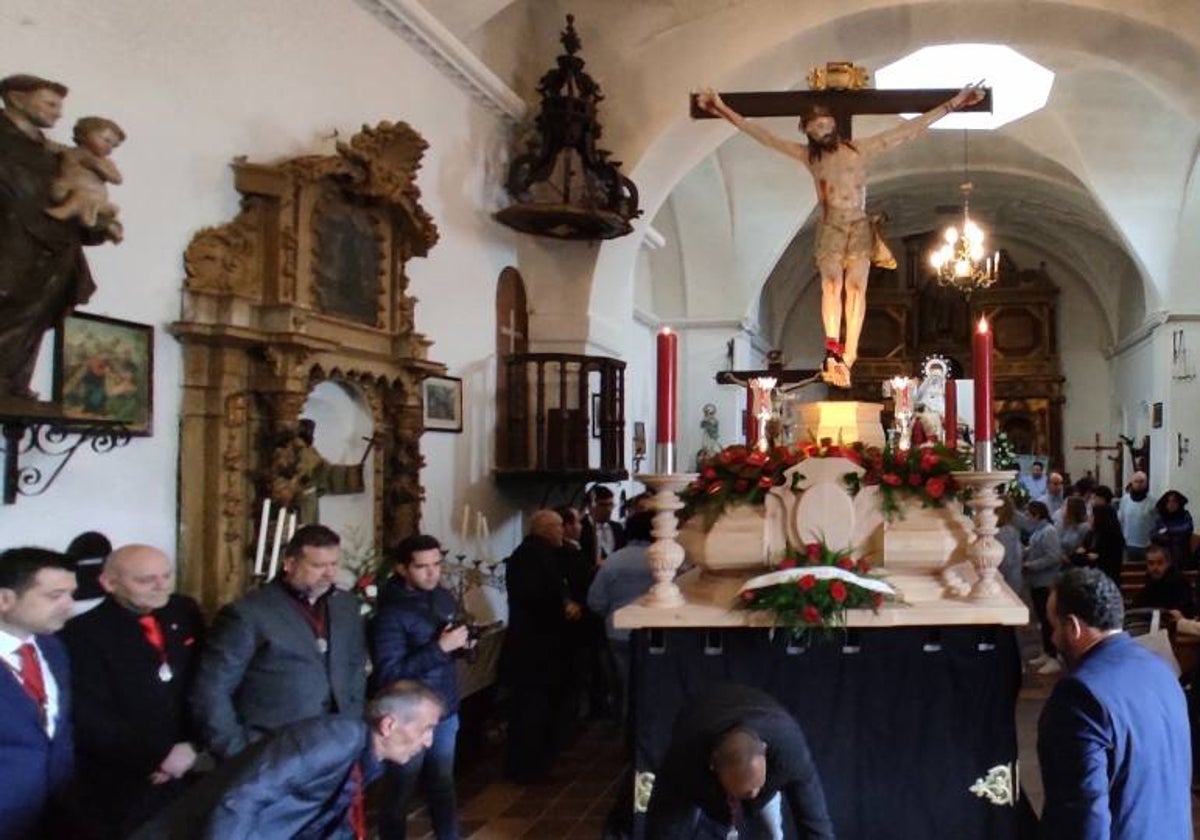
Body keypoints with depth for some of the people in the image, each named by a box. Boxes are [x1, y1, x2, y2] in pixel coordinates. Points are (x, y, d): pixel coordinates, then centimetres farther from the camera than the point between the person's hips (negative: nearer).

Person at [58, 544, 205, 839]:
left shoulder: (184, 612, 2)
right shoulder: (82, 634, -15)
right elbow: (90, 720, -17)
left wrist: (189, 743, -5)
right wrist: (159, 758, -17)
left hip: (184, 770, 5)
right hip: (117, 786, -5)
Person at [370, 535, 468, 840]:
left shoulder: (444, 598, 2)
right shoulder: (390, 613, -18)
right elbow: (387, 675, -23)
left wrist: (463, 643, -5)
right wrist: (440, 648, -26)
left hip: (445, 712, 6)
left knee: (443, 789, 21)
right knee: (400, 796, 11)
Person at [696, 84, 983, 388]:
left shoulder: (861, 149, 3)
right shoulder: (808, 156, 6)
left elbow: (910, 130, 2)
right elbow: (765, 137, 2)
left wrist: (952, 104, -1)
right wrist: (726, 112, -3)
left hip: (860, 226, 0)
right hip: (830, 228, 0)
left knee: (856, 286, -13)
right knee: (832, 282, -21)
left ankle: (845, 357, -19)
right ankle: (833, 349, -37)